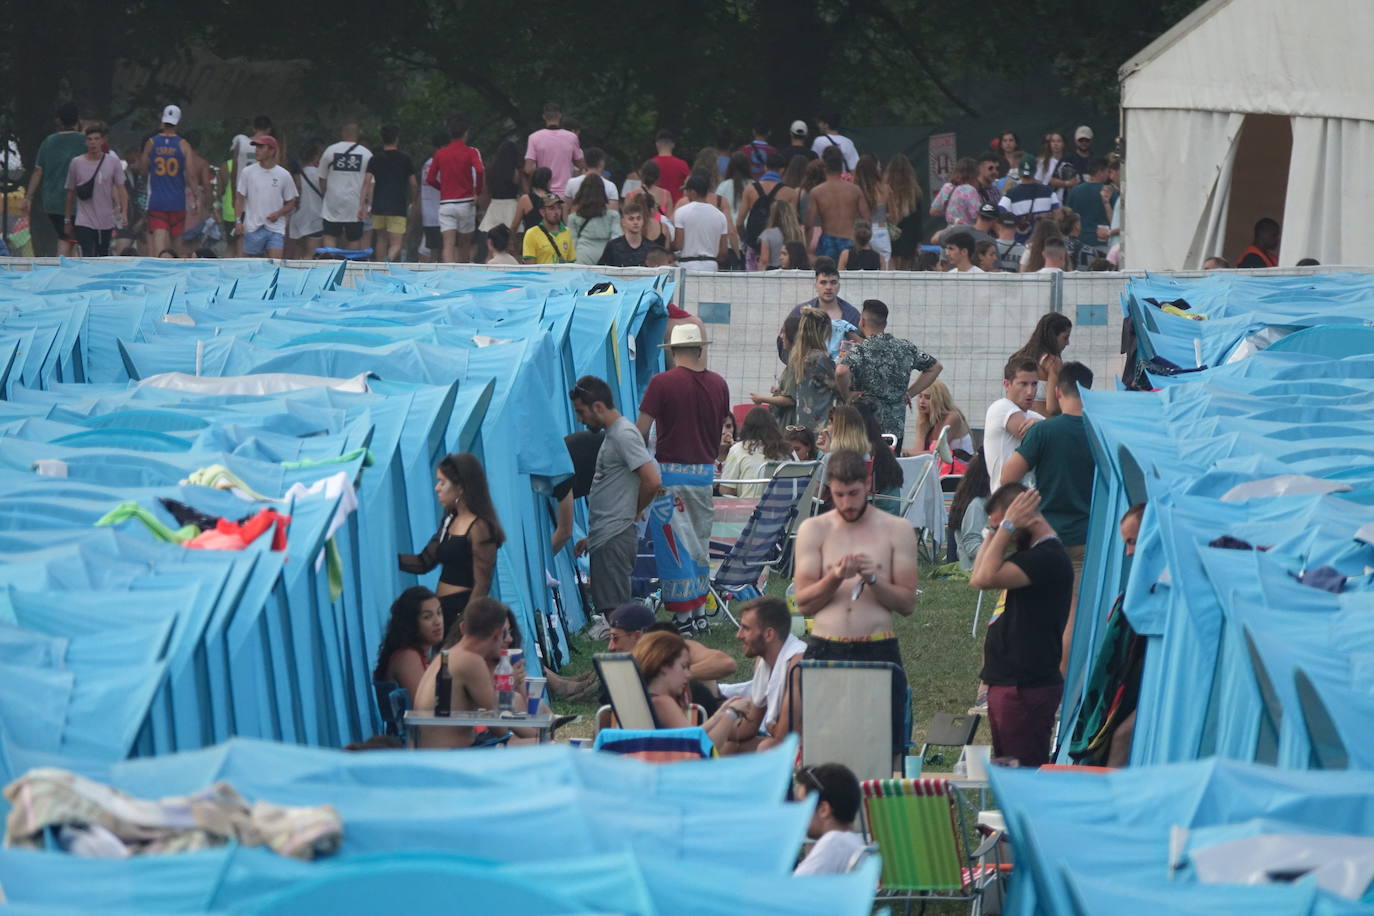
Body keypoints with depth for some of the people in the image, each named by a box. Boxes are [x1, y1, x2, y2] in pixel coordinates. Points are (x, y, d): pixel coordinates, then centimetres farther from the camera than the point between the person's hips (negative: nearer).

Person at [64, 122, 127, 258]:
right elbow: (70, 193, 9)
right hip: (83, 222, -2)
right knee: (87, 258, -15)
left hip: (106, 222, 2)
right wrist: (68, 219, 13)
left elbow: (121, 189, -1)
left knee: (103, 257, 11)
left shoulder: (113, 161, 0)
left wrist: (124, 212, -14)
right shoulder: (76, 163, 0)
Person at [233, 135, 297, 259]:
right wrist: (238, 221, -4)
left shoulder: (284, 175, 3)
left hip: (276, 229, -1)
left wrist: (278, 213, -9)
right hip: (253, 228, 1)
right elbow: (240, 199, 7)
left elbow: (291, 203, 10)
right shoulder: (248, 172, 4)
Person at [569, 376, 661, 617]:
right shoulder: (611, 435, 19)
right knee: (607, 606, 9)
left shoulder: (624, 435, -12)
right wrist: (591, 537, 21)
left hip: (614, 540, -10)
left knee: (614, 609, -12)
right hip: (604, 540, 10)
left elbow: (652, 482, -21)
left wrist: (632, 514, -5)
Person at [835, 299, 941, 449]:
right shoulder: (906, 348, 8)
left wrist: (846, 395, -12)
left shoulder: (860, 351, -10)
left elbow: (841, 372, -30)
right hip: (897, 428, 5)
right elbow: (935, 366, 19)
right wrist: (910, 393, 16)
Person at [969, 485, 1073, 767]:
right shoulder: (1032, 555, 16)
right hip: (1008, 683, 11)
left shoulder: (1048, 558, -18)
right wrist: (994, 532, 12)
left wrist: (1007, 526, -19)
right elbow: (979, 578, 17)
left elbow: (986, 578, -28)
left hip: (1026, 688, -11)